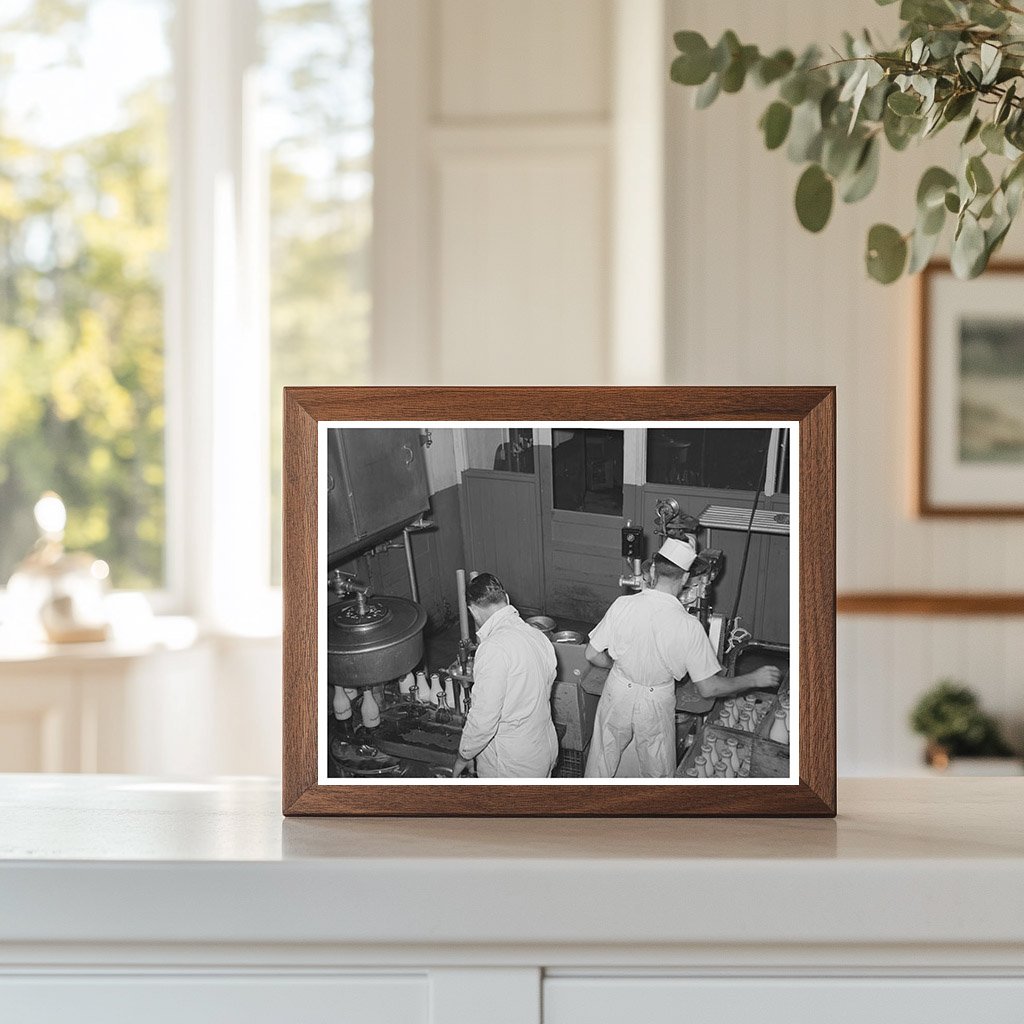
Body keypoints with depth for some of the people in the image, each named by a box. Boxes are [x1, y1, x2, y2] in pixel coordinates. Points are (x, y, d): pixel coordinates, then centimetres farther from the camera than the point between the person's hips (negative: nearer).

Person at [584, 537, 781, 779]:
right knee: (658, 773, 21)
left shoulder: (623, 605, -20)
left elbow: (593, 655, -9)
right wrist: (755, 679, -5)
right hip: (656, 705, -2)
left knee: (601, 763, 23)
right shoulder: (689, 627, -24)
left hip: (618, 694, 2)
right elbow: (708, 688, -17)